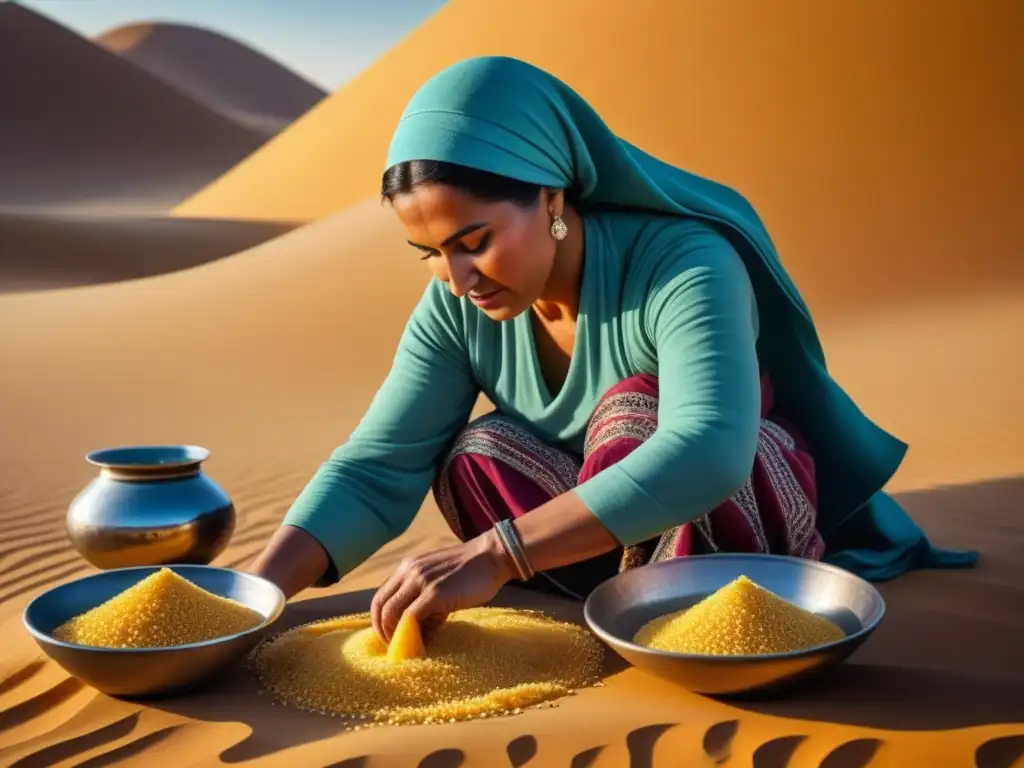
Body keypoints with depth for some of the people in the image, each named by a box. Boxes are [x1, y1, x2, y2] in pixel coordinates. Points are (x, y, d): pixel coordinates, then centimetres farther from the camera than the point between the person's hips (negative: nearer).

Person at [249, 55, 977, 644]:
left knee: (632, 411, -34)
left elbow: (709, 453, -49)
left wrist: (493, 554, -54)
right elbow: (374, 470, -16)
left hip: (750, 514, -5)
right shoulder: (457, 307, -14)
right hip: (617, 547, 5)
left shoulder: (683, 263, -32)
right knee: (477, 453, -23)